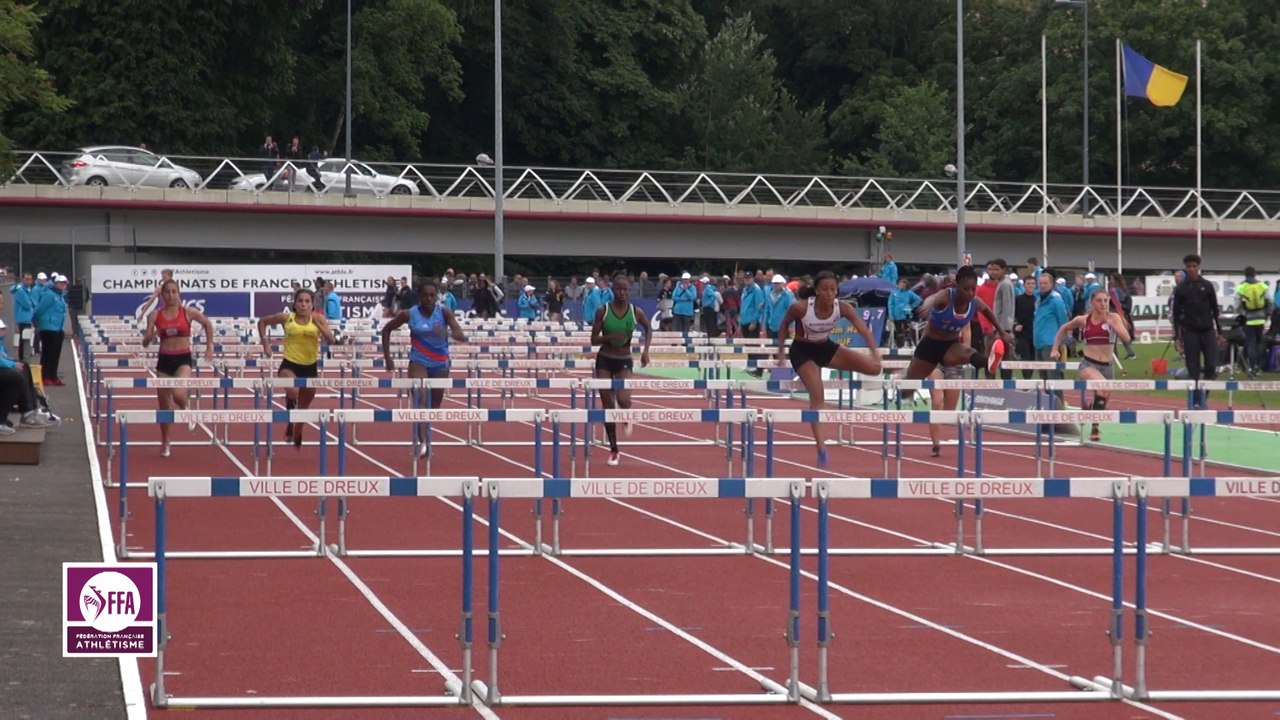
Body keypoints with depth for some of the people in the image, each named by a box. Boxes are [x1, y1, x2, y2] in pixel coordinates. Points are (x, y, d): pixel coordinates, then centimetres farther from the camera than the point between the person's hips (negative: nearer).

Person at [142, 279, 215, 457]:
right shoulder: (155, 315, 0)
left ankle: (185, 411, 7)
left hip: (183, 359, -2)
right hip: (164, 360, 2)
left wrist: (209, 347, 13)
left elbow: (207, 324, 15)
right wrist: (152, 335, -21)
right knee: (164, 406, 6)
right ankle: (165, 444, 24)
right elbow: (145, 343, 1)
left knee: (178, 394, -30)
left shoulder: (188, 313, -2)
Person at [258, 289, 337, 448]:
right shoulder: (286, 318, -4)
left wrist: (318, 323, -21)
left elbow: (332, 340, -13)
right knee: (292, 391, -34)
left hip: (310, 367, 2)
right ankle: (290, 423, -6)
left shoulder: (318, 319, -2)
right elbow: (262, 322, 10)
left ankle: (297, 439, 38)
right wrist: (265, 342, 1)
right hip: (290, 364, -2)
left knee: (304, 407, 15)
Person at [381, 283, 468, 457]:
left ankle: (424, 438, 34)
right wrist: (387, 356, 0)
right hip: (419, 362, -2)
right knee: (419, 400, -23)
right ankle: (422, 442, -31)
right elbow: (386, 330, 6)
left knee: (435, 406, 12)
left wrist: (447, 333, -41)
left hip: (440, 364, 2)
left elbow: (462, 336, -19)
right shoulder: (409, 314, -8)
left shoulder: (444, 313, -9)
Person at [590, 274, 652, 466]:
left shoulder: (636, 312, -5)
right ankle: (613, 450, 12)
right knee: (607, 406, 0)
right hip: (604, 360, 0)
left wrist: (646, 350, 1)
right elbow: (594, 339, -6)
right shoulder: (603, 311, -9)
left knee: (623, 399, -24)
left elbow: (648, 329, 14)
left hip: (624, 361, 0)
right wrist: (610, 337, -24)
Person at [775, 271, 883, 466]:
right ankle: (821, 446, -15)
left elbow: (863, 329, -30)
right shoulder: (800, 307, -27)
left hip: (826, 348, 4)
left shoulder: (843, 308, -20)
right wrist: (781, 351, -9)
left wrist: (875, 352, -44)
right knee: (817, 396, -19)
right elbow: (784, 325, -8)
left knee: (874, 368, -9)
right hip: (803, 351, -4)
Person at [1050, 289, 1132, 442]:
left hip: (1107, 365, 3)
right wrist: (1055, 349, 14)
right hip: (1088, 364, -2)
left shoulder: (1114, 317, -3)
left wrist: (1111, 323, -25)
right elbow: (1063, 329, 18)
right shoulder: (1083, 320, -1)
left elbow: (1126, 338, -16)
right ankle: (1095, 426, -26)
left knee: (1103, 400, 13)